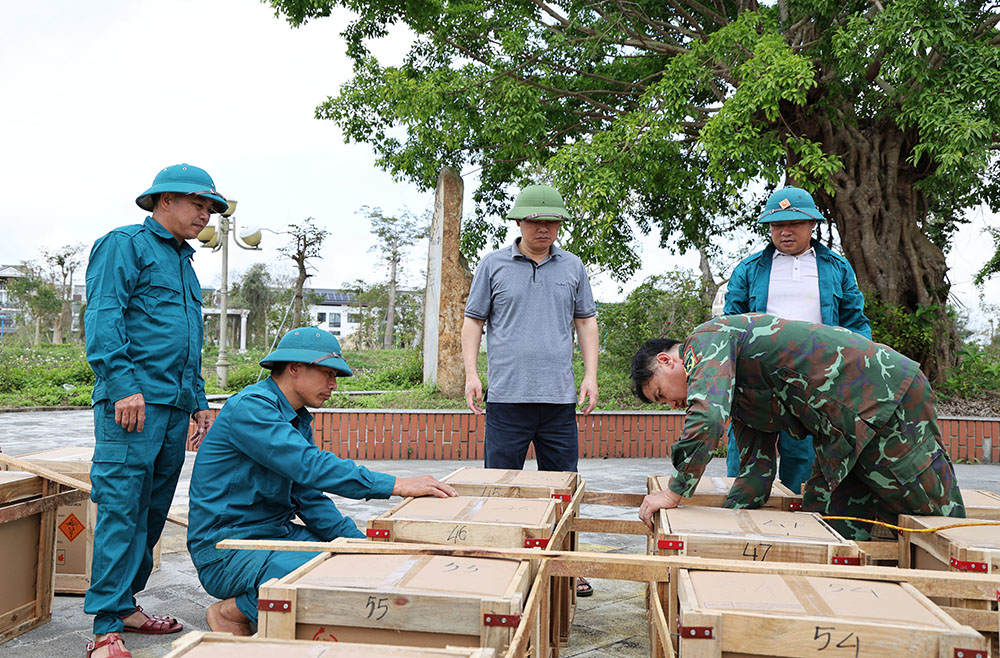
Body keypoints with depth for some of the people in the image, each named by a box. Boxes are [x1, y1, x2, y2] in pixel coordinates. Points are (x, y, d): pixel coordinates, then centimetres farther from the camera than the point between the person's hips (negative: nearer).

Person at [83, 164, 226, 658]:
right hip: (134, 402, -9)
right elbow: (102, 316, -13)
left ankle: (125, 604, 21)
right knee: (122, 509, -9)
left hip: (174, 406, 9)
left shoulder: (183, 262, 24)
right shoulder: (125, 245, -1)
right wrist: (124, 384, -21)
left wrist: (198, 401, 21)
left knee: (152, 510, 11)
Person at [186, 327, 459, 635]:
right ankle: (234, 612, -5)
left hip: (278, 533, 10)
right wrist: (394, 485, -30)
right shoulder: (249, 407, -17)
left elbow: (310, 499, 12)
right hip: (227, 549, -9)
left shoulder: (299, 420, 13)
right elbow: (309, 466, -29)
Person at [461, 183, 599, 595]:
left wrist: (591, 375, 7)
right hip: (507, 395, -2)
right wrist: (471, 373, -3)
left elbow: (586, 321, 16)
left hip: (560, 396, 2)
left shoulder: (572, 267, 12)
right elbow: (474, 320, 8)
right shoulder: (493, 265, 5)